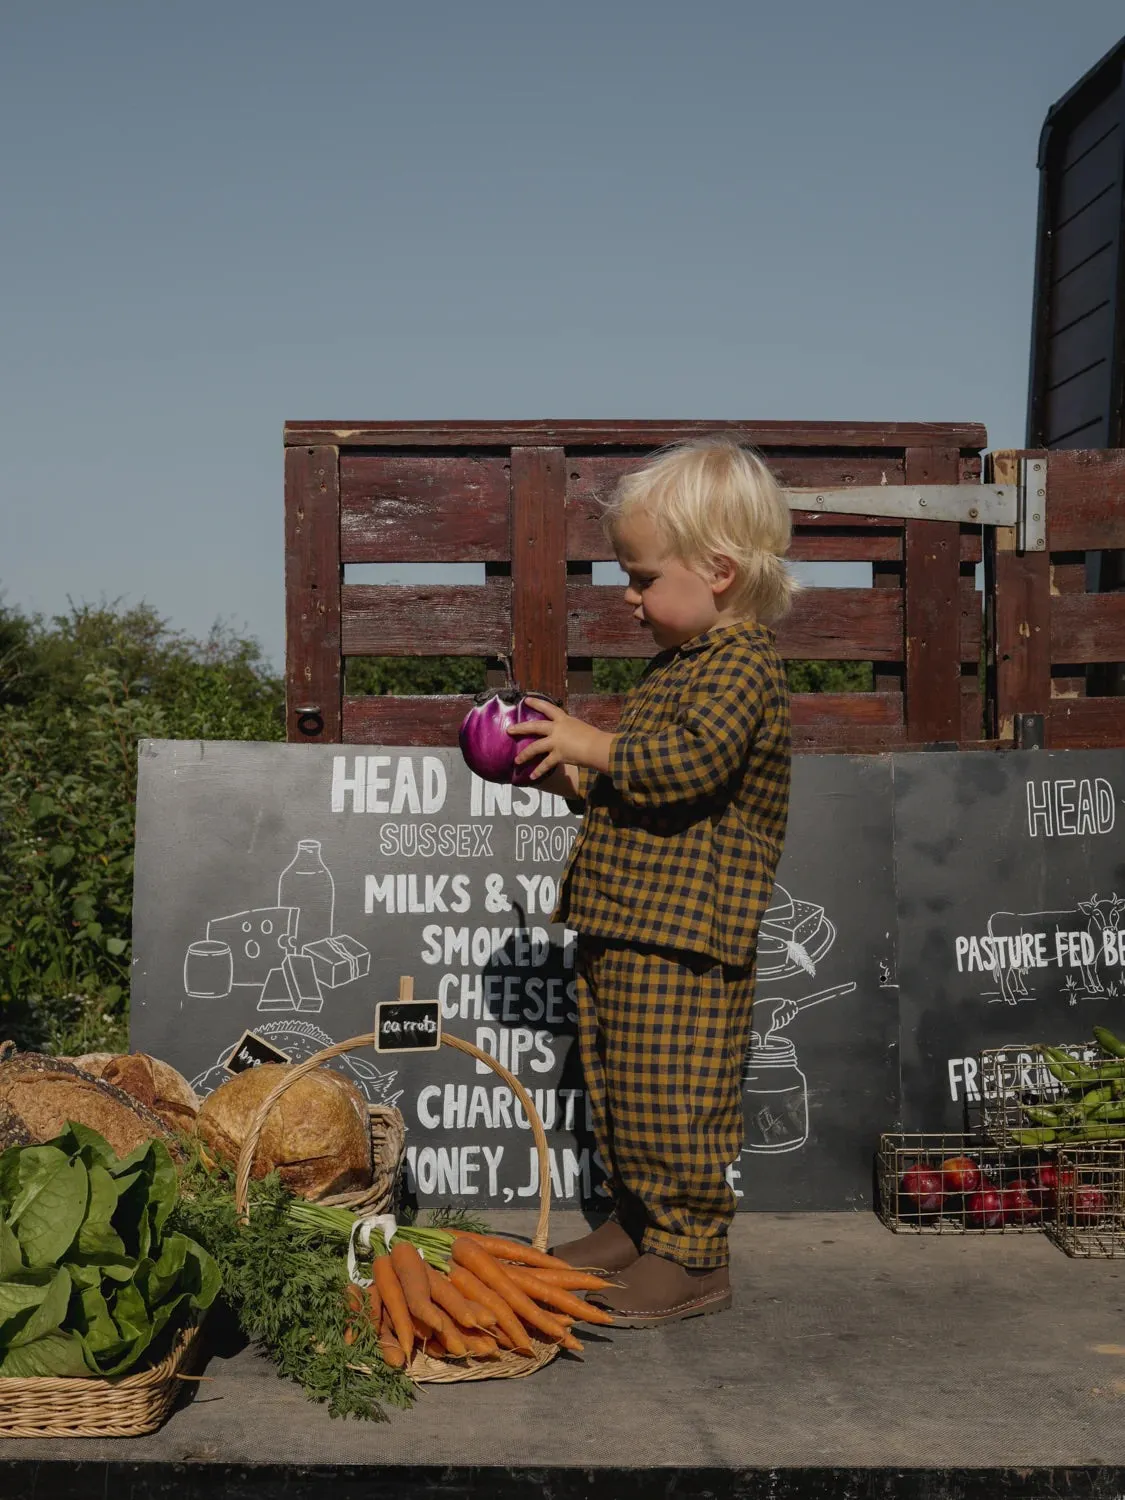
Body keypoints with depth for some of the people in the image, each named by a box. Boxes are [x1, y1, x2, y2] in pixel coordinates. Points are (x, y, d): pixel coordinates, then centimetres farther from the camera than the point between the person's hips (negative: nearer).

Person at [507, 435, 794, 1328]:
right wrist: (575, 779, 11)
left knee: (673, 1098, -5)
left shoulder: (741, 662, -12)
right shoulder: (681, 662, 19)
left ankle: (692, 1256, 5)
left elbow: (689, 760, -27)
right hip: (623, 927, 10)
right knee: (620, 1089, 17)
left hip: (685, 934, -10)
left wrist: (594, 747, -16)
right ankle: (640, 1226, 29)